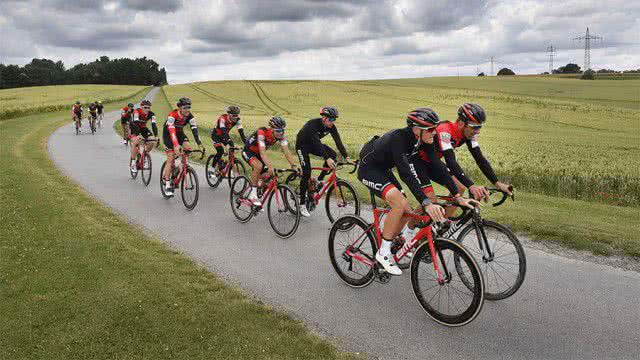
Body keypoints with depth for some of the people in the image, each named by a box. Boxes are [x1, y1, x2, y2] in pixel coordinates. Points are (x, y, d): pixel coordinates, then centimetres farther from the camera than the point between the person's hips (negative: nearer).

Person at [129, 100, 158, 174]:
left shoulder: (151, 114, -21)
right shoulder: (137, 112, -29)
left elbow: (154, 125, -29)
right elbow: (136, 123, -39)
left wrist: (156, 136, -41)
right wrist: (138, 135, -52)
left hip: (143, 127, 4)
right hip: (134, 127, -4)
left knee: (151, 142, -17)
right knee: (136, 142, -26)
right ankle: (133, 163, -15)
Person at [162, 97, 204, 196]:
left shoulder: (189, 116, -19)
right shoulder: (172, 115, -32)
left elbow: (194, 130, -25)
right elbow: (172, 131, -40)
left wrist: (200, 144, -36)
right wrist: (175, 146, -52)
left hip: (179, 133, 5)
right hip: (168, 134, -5)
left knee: (188, 148, -22)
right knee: (171, 159, -13)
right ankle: (167, 185, -5)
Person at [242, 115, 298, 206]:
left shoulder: (281, 136, -19)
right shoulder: (262, 133, -36)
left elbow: (286, 151, -24)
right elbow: (262, 153, -44)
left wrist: (294, 166, -37)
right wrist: (270, 167, -56)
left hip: (258, 153, 6)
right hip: (248, 152, -6)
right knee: (259, 166, -34)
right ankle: (253, 194, -20)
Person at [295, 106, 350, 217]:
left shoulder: (331, 127, -15)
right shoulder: (313, 125, -34)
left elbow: (338, 142, -20)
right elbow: (317, 144, -44)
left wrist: (346, 157, -31)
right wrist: (327, 159, -54)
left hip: (313, 145, 6)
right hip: (302, 145, -6)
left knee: (333, 155, -19)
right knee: (306, 173, -14)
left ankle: (319, 180, -2)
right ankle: (302, 204, -5)